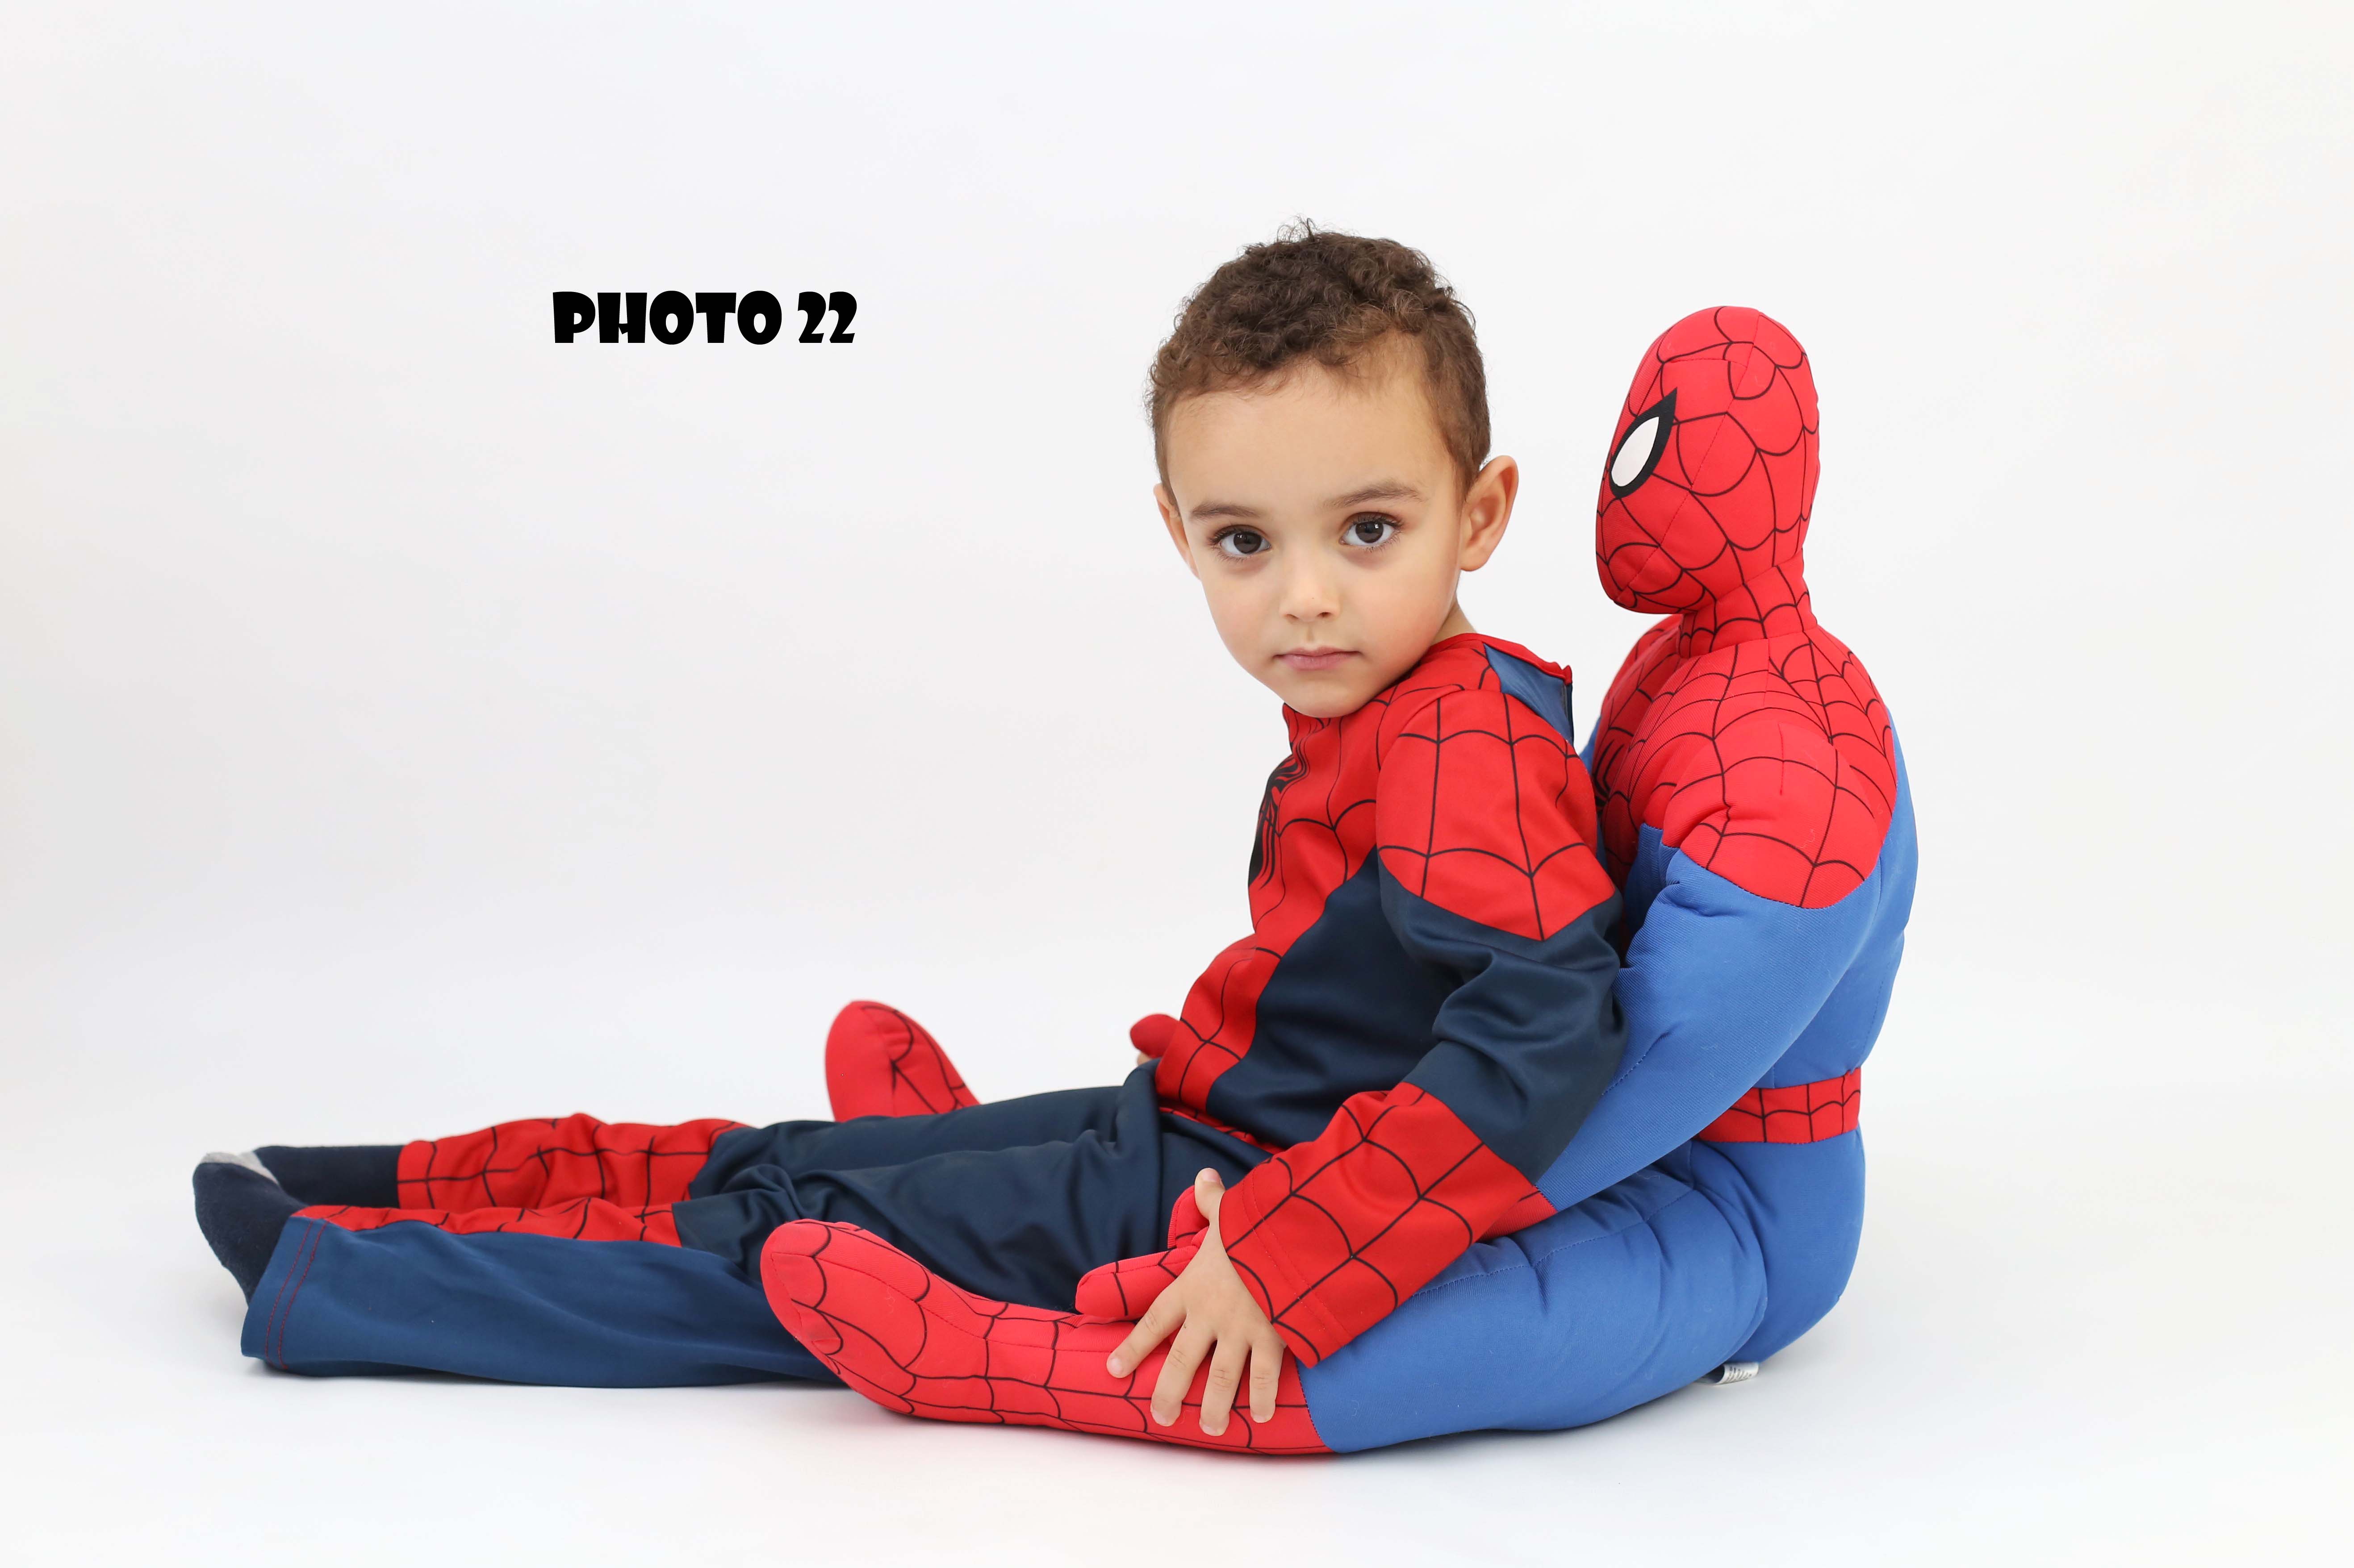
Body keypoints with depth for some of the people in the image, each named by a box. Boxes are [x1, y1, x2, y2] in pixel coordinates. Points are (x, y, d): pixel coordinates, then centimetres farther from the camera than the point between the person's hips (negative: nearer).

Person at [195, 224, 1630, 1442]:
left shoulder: (1464, 747, -23)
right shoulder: (1380, 721, 6)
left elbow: (1549, 1029, -36)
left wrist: (1286, 1266, -35)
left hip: (1197, 1200, -8)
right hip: (1187, 1133, 8)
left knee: (795, 1245, -2)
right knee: (795, 1163, 14)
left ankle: (325, 1282, 9)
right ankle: (419, 1189, 31)